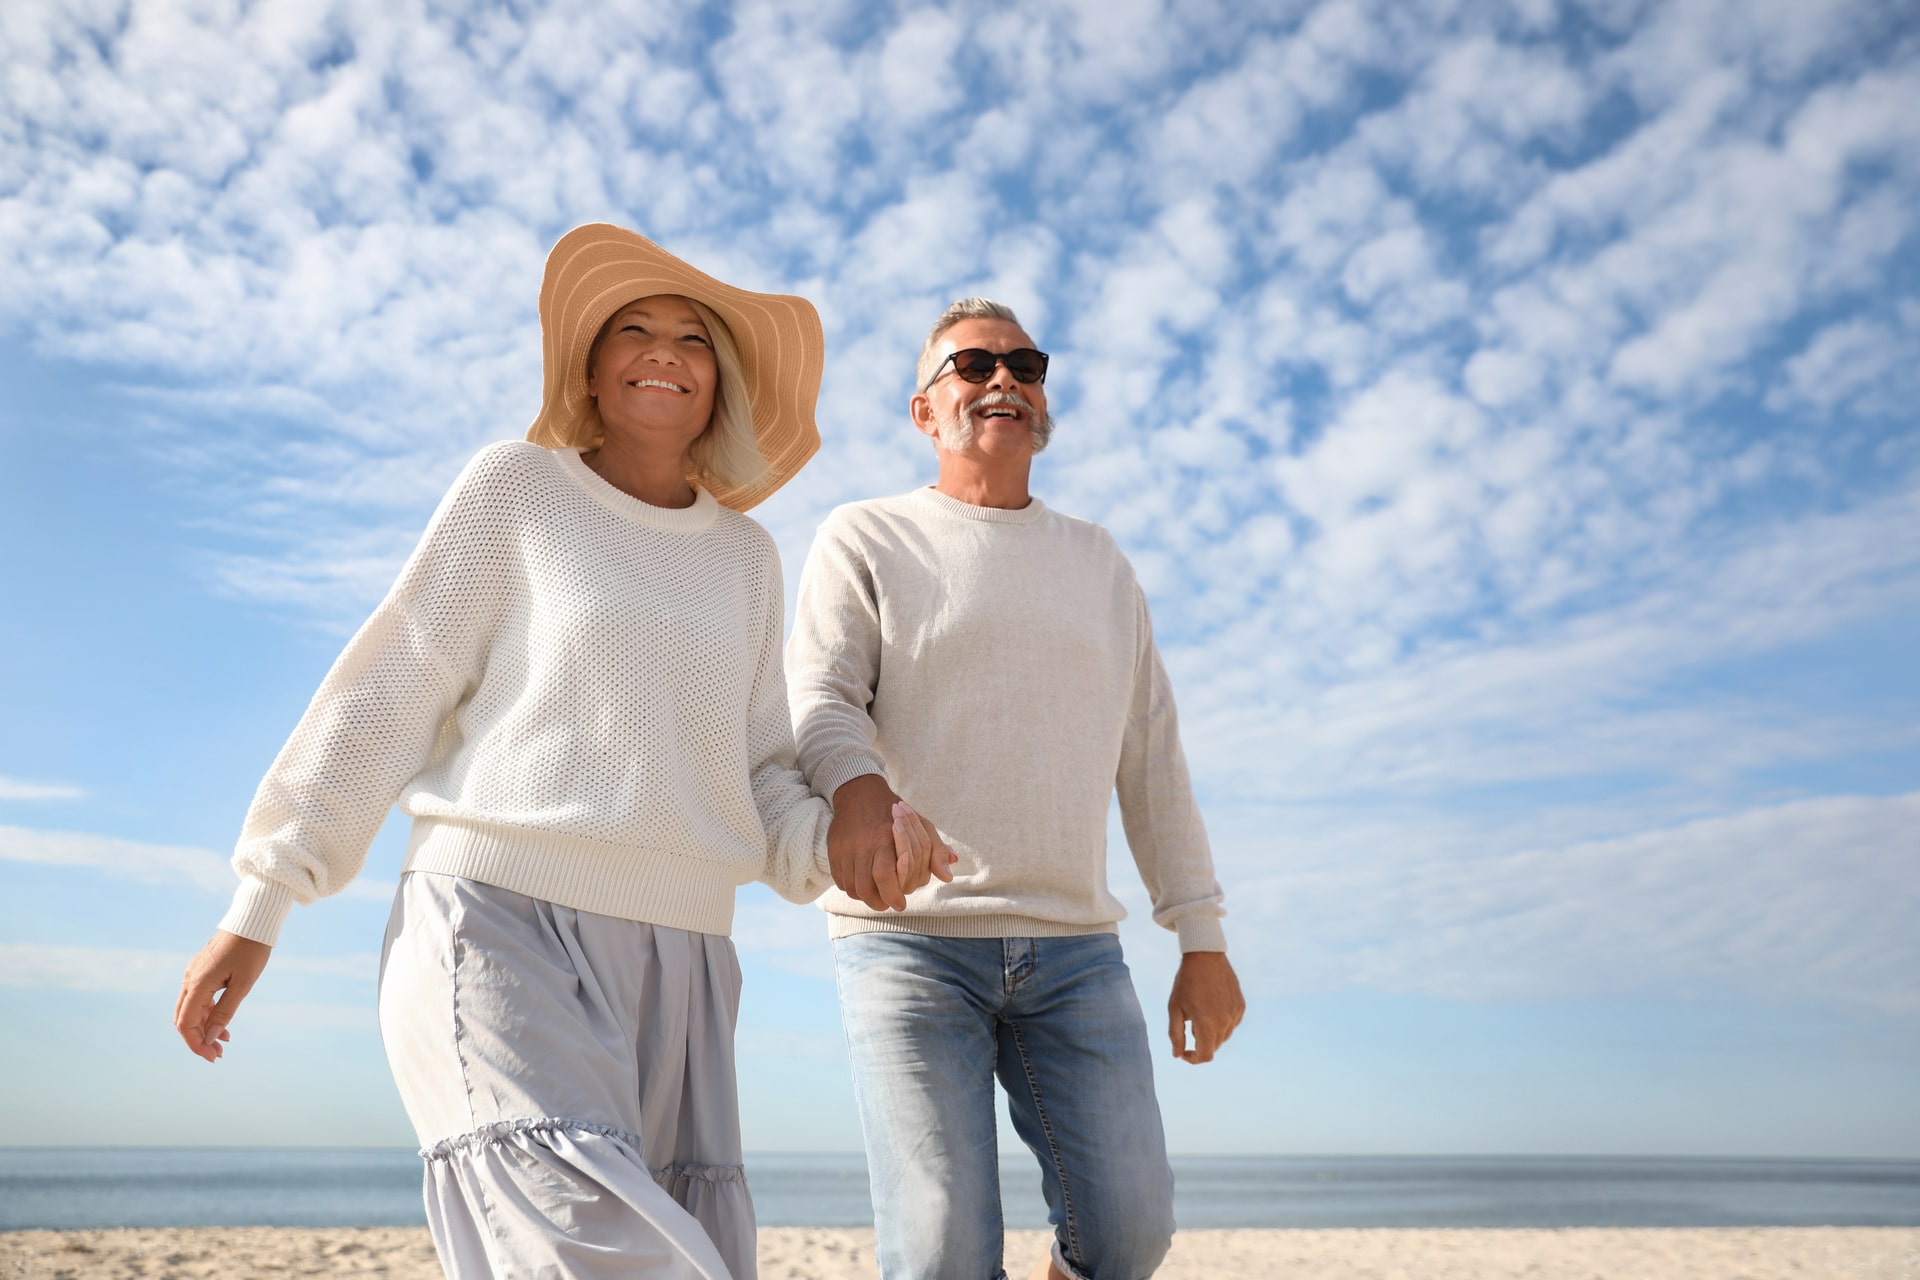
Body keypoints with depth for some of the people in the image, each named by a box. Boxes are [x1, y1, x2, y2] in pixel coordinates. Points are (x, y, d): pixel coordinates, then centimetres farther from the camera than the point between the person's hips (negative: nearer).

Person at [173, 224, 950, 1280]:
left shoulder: (745, 558, 16)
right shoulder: (518, 486, 4)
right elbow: (387, 691, 3)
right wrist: (260, 903, 2)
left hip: (677, 964, 5)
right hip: (499, 919, -5)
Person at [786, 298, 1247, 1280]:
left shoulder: (1099, 563, 19)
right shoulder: (865, 541, 7)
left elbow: (1151, 760, 17)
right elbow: (814, 702, -8)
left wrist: (1203, 940, 10)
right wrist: (856, 788, -32)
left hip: (1074, 950, 4)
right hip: (907, 936, -3)